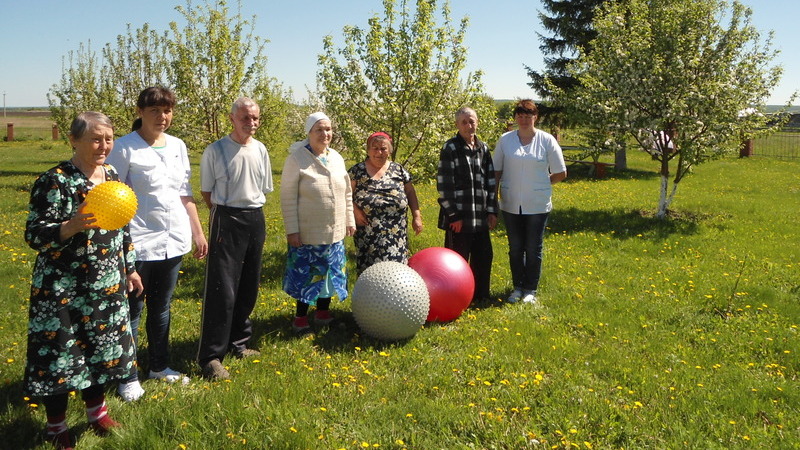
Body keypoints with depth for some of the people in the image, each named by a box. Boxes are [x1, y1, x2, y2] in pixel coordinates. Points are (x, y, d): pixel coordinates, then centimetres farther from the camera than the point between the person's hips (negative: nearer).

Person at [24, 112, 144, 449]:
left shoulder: (111, 175, 5)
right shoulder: (54, 181, -15)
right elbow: (34, 235, -18)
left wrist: (130, 268, 16)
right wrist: (72, 226, -35)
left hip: (107, 286, 6)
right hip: (63, 289, -6)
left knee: (101, 350, 17)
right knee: (59, 353, 4)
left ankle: (97, 412, 37)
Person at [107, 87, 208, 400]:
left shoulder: (178, 146, 9)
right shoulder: (125, 147, -7)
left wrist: (198, 232, 14)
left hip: (173, 241, 5)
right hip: (139, 243, -5)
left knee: (162, 307, 16)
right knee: (132, 310, 4)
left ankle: (159, 366, 30)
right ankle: (128, 377, 16)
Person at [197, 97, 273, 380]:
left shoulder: (260, 150, 7)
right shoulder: (215, 151, -7)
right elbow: (206, 192, 1)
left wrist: (252, 211, 8)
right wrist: (225, 214, 4)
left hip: (255, 220, 5)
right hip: (226, 220, -5)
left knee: (248, 288, 13)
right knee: (222, 290, -8)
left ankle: (238, 343, 30)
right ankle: (211, 356, 0)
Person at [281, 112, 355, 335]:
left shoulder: (336, 157, 6)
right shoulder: (297, 158, -12)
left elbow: (347, 192, 15)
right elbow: (288, 197, -12)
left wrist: (350, 220, 13)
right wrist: (292, 230, -15)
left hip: (335, 232, 6)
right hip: (307, 233, -6)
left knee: (329, 273, 15)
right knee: (306, 274, 3)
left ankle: (323, 312, 32)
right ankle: (301, 318, 20)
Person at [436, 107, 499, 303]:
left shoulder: (483, 148, 11)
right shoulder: (450, 149, -7)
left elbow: (491, 182, 15)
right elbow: (444, 185, -11)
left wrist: (492, 211, 9)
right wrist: (454, 215, -13)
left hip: (481, 218, 6)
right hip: (459, 217, -6)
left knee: (484, 256, 13)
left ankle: (481, 294, 29)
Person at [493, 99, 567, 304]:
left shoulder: (547, 140, -2)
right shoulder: (505, 140, 2)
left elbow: (560, 173, 2)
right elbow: (496, 171, 6)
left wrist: (540, 185, 2)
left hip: (537, 205, -1)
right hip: (511, 204, 2)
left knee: (533, 249, 6)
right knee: (515, 248, 10)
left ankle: (530, 290, 18)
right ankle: (517, 287, 24)